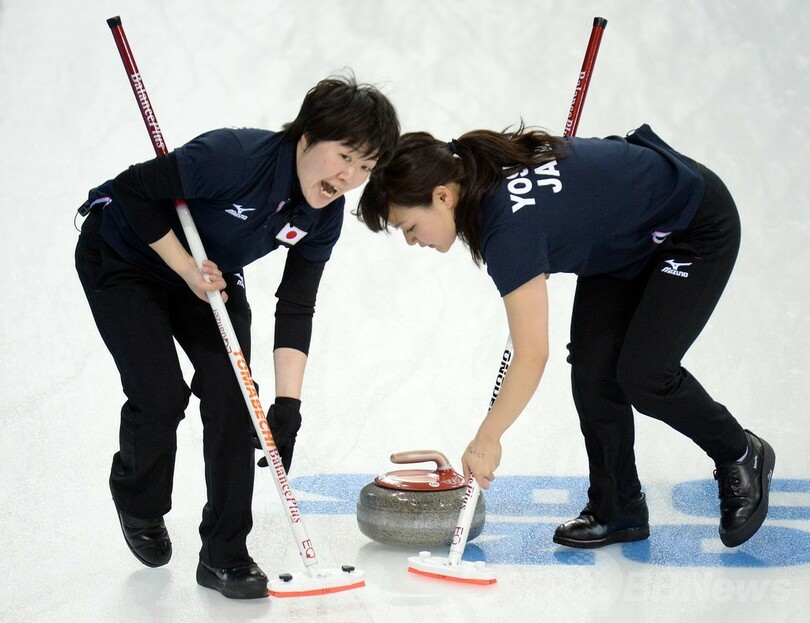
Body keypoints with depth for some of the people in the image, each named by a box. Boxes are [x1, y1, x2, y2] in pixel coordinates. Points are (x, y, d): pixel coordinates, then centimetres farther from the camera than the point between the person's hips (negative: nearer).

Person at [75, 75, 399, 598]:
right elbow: (134, 190, -27)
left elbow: (296, 310, -13)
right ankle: (139, 505, 22)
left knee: (231, 392, -9)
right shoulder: (236, 157, -36)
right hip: (123, 258, -5)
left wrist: (287, 406, -20)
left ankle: (225, 556, 2)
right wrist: (188, 268, -25)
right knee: (161, 394, -12)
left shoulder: (324, 215, -15)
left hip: (211, 274, 6)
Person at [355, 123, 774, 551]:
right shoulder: (479, 167, -12)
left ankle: (742, 456, 11)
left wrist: (487, 438, -25)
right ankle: (616, 510, 9)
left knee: (643, 374, -15)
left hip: (698, 226, -9)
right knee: (592, 367, -1)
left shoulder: (511, 227, -35)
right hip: (630, 233, 9)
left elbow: (532, 355, -33)